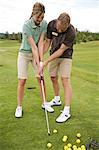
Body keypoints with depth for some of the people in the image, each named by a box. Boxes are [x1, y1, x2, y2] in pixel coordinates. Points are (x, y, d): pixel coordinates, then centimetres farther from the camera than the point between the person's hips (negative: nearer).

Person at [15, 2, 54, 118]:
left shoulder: (44, 24, -11)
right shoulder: (26, 26, -24)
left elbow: (41, 43, -14)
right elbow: (33, 46, -27)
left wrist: (41, 61, -20)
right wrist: (38, 65, -27)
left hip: (37, 53, 4)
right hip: (24, 53, -4)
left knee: (41, 79, 3)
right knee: (22, 81, -5)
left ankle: (44, 103, 19)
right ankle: (19, 107, 9)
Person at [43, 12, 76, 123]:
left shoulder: (71, 32, -30)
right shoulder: (51, 25, -16)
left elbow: (61, 50, -26)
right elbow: (48, 42, -5)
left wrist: (46, 61, -27)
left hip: (65, 56, -5)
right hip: (53, 55, 5)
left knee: (65, 79, -14)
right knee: (53, 77, 13)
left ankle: (66, 111, -14)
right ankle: (57, 100, 35)